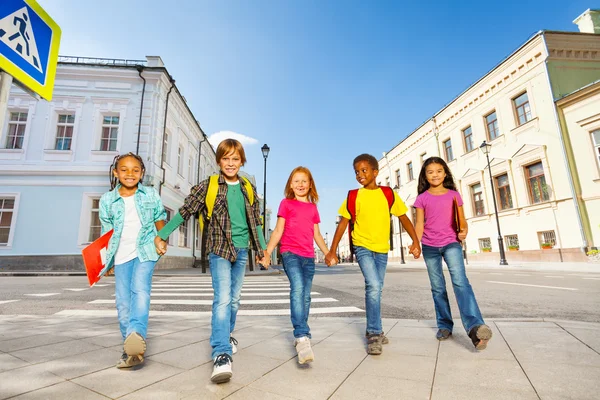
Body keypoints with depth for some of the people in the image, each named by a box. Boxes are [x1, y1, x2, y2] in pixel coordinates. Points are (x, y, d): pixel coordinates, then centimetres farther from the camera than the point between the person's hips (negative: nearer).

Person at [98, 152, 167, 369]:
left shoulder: (151, 195, 0)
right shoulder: (107, 200, 1)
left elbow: (160, 218, 14)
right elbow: (107, 232, 4)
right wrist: (105, 260, -1)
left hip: (145, 251, -2)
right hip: (121, 256, 2)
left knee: (140, 290, -23)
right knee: (123, 301, 2)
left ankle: (137, 334, -34)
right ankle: (131, 348, 11)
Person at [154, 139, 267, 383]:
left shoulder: (249, 189, 6)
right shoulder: (208, 186, -4)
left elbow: (256, 221, 12)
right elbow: (184, 212, -2)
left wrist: (262, 248, 14)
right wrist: (161, 235, -2)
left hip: (242, 250, 4)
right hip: (219, 249, -4)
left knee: (234, 298, 14)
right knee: (222, 298, -15)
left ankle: (226, 335, 36)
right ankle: (222, 354, -14)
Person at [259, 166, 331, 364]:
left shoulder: (313, 207, 16)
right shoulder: (286, 203, 6)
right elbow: (278, 231, 3)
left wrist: (328, 253, 19)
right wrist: (267, 252, -6)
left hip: (308, 256, 4)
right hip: (290, 253, -4)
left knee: (305, 296, 6)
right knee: (297, 289, -25)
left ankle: (301, 336, 20)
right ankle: (303, 338, -27)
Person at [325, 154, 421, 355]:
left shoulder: (389, 194, -1)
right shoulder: (353, 196, -5)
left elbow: (404, 218, 3)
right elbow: (342, 224, -3)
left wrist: (415, 241, -9)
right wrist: (332, 251, -7)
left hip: (382, 249, 3)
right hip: (362, 247, -2)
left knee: (376, 289, 12)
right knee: (373, 287, -18)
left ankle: (373, 330, 29)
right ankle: (374, 334, -4)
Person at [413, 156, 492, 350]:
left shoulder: (454, 195, 6)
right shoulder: (422, 198, 4)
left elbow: (462, 221, 6)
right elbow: (420, 224, 0)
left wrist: (464, 231, -16)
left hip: (451, 243, -1)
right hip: (429, 247, 1)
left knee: (460, 281, -19)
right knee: (437, 287, 7)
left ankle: (474, 326, -25)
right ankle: (444, 325, 17)